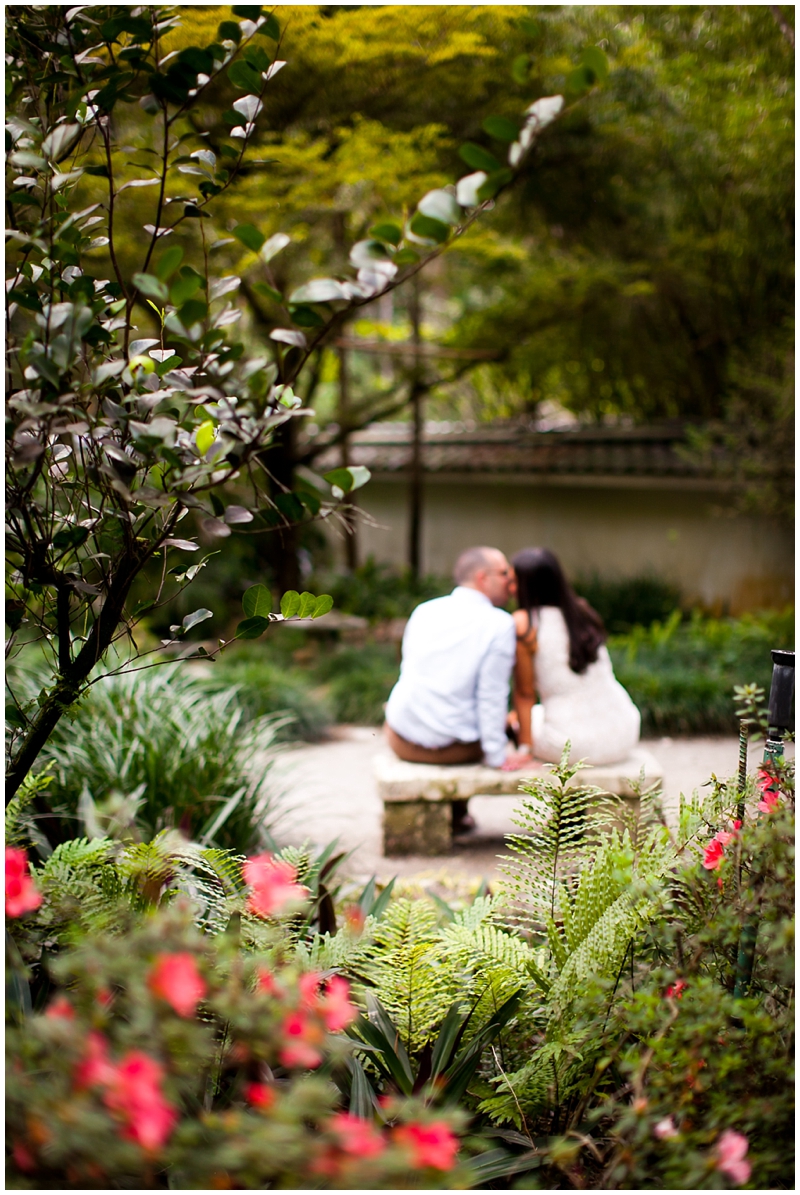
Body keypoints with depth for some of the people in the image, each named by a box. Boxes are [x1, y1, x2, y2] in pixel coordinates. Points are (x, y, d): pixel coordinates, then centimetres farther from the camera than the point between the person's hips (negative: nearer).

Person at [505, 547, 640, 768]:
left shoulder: (523, 624, -11)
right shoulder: (583, 610, 6)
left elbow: (524, 693, -6)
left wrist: (524, 747, 3)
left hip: (572, 746, -5)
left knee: (513, 721, 28)